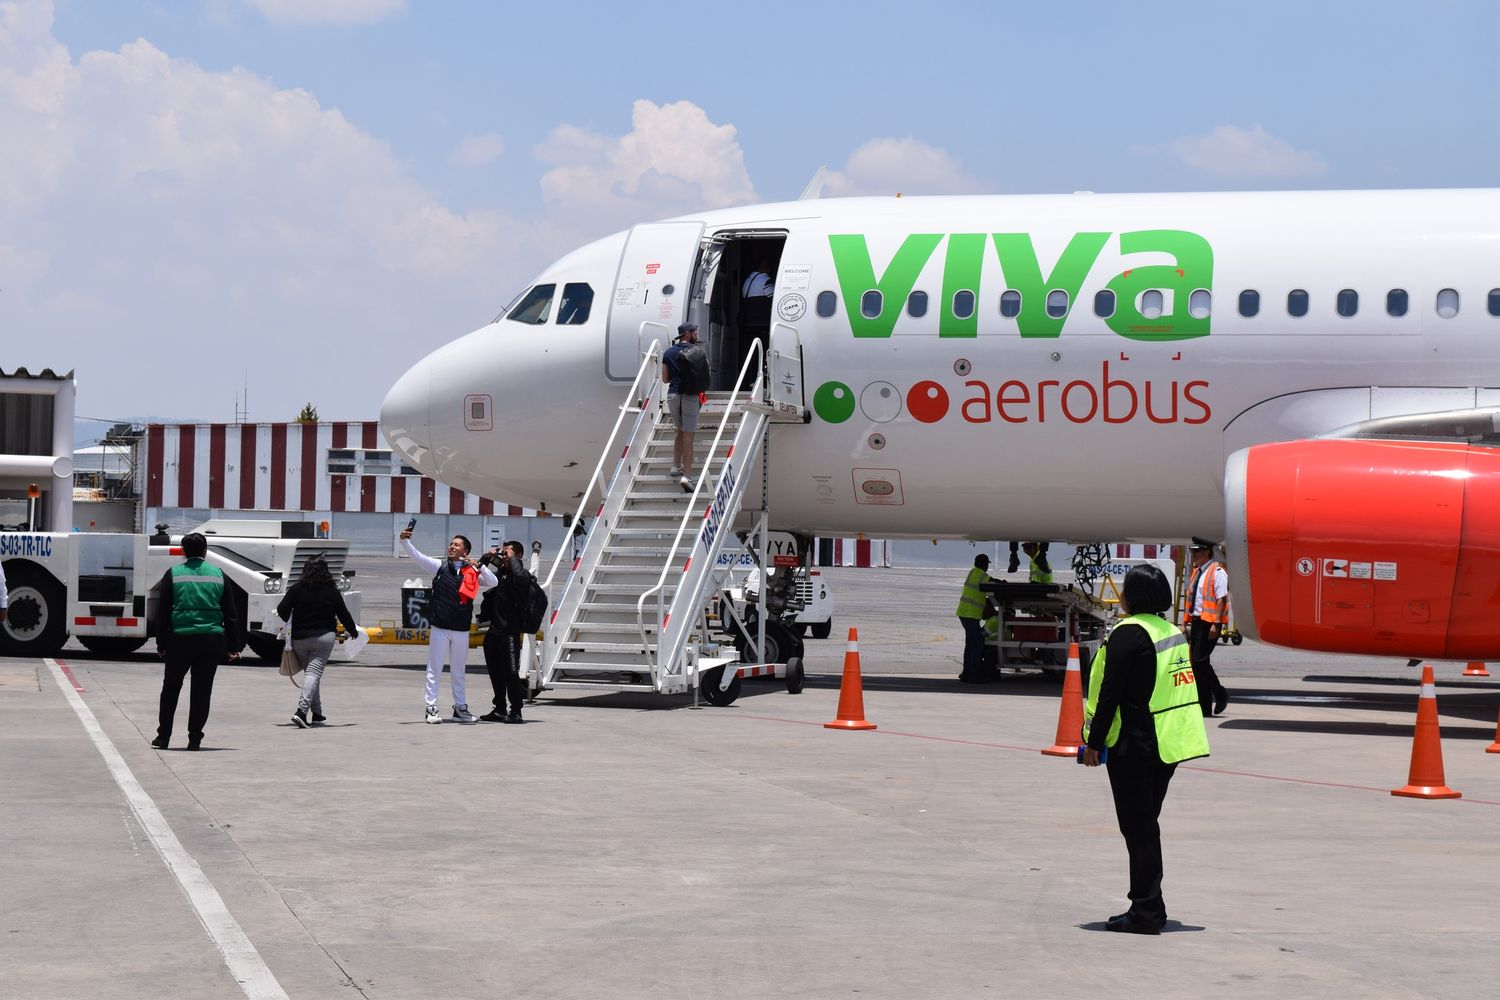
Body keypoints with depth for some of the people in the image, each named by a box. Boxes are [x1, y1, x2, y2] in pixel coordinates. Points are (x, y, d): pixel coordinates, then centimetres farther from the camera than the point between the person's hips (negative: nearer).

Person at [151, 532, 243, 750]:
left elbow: (162, 612, 1)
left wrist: (161, 643, 7)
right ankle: (194, 738, 4)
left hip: (180, 639, -1)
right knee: (202, 690, 5)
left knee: (170, 689, 12)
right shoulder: (218, 575, 6)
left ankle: (163, 736, 13)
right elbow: (230, 613, 7)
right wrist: (233, 646, 12)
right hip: (212, 640, 1)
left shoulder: (173, 574, 0)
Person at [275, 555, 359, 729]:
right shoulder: (332, 591, -2)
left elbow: (281, 610, -5)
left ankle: (317, 713, 19)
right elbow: (343, 613, 4)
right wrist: (353, 631, 20)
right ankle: (302, 710, -28)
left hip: (299, 638, 2)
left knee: (309, 672, 17)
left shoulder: (296, 589, -1)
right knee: (314, 673, -9)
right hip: (323, 636, -2)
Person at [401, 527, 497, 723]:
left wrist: (479, 566, -11)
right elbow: (416, 556, -3)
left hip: (461, 630, 2)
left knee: (458, 671, 13)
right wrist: (405, 540, -18)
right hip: (440, 628, -2)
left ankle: (460, 708, 21)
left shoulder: (472, 572, 9)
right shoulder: (440, 566, 6)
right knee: (434, 670, -1)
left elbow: (493, 583, 1)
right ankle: (431, 709, 3)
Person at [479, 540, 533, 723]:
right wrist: (486, 558, 10)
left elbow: (520, 576, -28)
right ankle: (499, 710, 21)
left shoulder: (523, 574, -3)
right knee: (496, 672, 12)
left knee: (511, 672, -12)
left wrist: (512, 558, -13)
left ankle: (516, 712, -8)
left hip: (510, 631, -7)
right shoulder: (500, 573, 16)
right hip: (494, 630, 7)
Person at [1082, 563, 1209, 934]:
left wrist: (1094, 743, -11)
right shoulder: (1174, 632, 12)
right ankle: (1150, 907, 19)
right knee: (1147, 823, 16)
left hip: (1133, 745, -8)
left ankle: (1146, 911, -4)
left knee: (1138, 828, -4)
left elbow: (1110, 693, -17)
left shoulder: (1129, 633, -14)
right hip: (1167, 746, 8)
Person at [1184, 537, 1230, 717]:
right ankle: (1204, 706, 12)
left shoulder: (1217, 572, -10)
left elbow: (1221, 599, -16)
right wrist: (1188, 621, 17)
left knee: (1200, 661, -15)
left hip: (1209, 622, -9)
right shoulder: (1197, 572, 17)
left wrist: (1215, 624, -21)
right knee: (1197, 663, 7)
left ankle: (1219, 694, 3)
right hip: (1196, 621, 9)